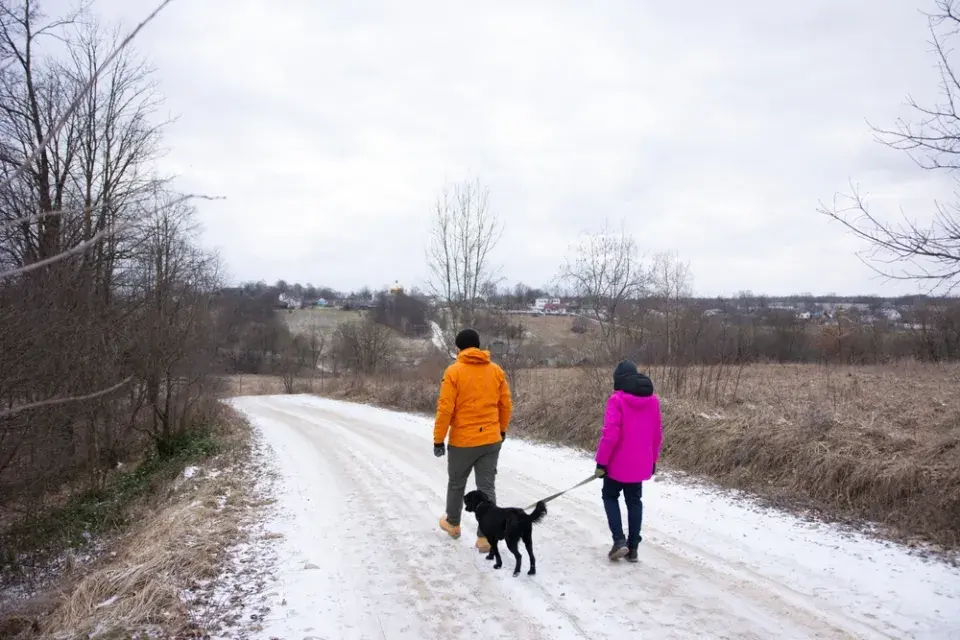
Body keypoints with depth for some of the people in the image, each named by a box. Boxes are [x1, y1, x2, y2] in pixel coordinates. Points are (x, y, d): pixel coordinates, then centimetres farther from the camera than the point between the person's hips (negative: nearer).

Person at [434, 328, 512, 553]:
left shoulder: (453, 371, -11)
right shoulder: (496, 371, 2)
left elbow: (445, 409, -12)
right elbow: (506, 405, 8)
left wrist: (438, 439, -4)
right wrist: (502, 430, 23)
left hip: (462, 441, -3)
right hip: (491, 440, 3)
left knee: (456, 484, 19)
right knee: (487, 488, 7)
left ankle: (452, 523, 38)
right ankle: (485, 537, 6)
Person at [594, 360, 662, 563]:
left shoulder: (617, 400, -16)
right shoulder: (653, 400, 2)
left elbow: (610, 434, -19)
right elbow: (657, 434, 8)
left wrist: (601, 462, -11)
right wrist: (653, 459, 20)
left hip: (618, 462, -5)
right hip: (641, 464, 5)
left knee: (610, 496, 15)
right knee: (634, 501, 16)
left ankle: (619, 540, 4)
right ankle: (633, 548, 18)